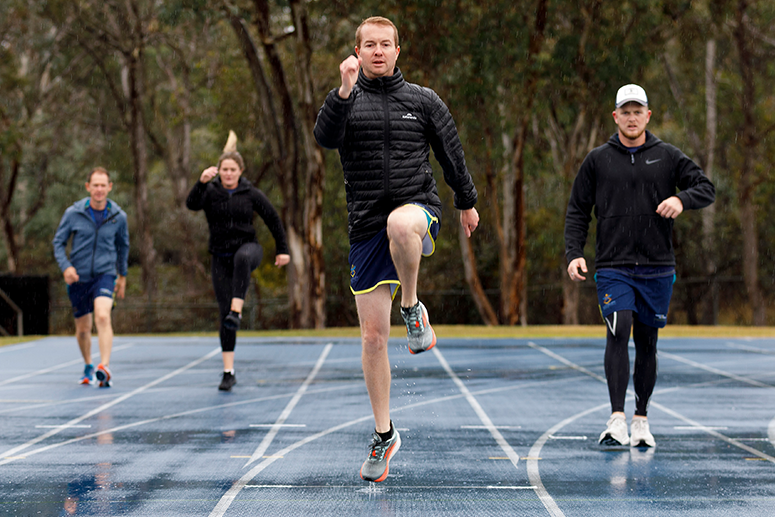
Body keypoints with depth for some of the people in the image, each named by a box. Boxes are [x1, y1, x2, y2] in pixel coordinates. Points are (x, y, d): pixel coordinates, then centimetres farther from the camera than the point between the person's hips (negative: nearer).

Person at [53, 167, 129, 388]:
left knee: (103, 316, -27)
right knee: (82, 329, 12)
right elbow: (58, 241, 4)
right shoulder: (73, 213, -5)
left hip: (105, 274, -1)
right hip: (78, 278, 1)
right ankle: (88, 367, 36)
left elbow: (123, 245, 16)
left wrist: (122, 274, 24)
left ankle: (105, 367, -33)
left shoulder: (118, 216, -2)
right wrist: (65, 266, -13)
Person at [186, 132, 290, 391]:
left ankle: (237, 311, -44)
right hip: (221, 258, 1)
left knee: (242, 258, -41)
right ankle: (228, 372, 1)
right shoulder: (210, 191, 0)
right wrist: (202, 182, -37)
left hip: (248, 246, -1)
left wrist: (282, 250, 9)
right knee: (223, 312, -4)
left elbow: (273, 219, 9)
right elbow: (192, 204, -21)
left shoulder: (251, 193, 0)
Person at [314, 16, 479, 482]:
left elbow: (451, 152, 18)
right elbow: (326, 137, -17)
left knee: (400, 223, -42)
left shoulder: (423, 100, 7)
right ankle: (384, 435, 16)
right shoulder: (346, 100, 4)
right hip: (367, 227, 1)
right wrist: (346, 92, -31)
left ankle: (413, 308, -16)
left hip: (419, 207, -1)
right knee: (373, 336, 2)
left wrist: (467, 202, 25)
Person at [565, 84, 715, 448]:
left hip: (657, 268, 2)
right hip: (613, 267, -1)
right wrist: (574, 254, -5)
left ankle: (641, 420, 18)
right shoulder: (597, 160, 6)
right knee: (618, 331, -18)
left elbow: (707, 188, 5)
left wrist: (682, 199, -17)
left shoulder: (668, 157, 7)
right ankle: (617, 418, -23)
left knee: (647, 342, 7)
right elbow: (577, 211, 8)